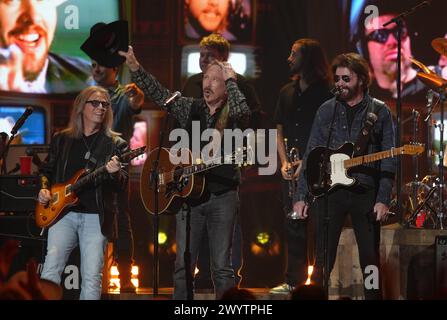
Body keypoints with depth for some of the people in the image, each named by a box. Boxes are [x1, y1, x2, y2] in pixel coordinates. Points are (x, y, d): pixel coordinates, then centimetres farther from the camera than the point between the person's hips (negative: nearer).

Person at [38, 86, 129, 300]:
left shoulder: (116, 144, 6)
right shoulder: (61, 139, 13)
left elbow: (122, 186, 0)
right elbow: (46, 171, 22)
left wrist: (115, 173, -22)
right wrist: (44, 189, 2)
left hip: (96, 217, -1)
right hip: (63, 213, 1)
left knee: (92, 278, -6)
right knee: (51, 269, -14)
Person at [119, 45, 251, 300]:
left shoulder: (233, 115, -1)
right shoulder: (191, 109, 10)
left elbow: (243, 112, -25)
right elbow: (158, 93, 4)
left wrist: (231, 80, -14)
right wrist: (134, 66, -7)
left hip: (222, 196, -3)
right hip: (188, 193, 4)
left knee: (222, 267, -2)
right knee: (183, 265, 3)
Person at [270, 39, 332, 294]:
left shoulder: (324, 93, -4)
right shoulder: (287, 93, 15)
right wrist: (285, 162, 4)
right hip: (292, 170, 6)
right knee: (294, 225, 7)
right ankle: (294, 281, 12)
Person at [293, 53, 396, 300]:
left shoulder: (380, 112, 3)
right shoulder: (327, 110, 8)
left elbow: (389, 160, 0)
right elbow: (311, 156, 7)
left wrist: (383, 199, -9)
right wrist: (300, 196, 0)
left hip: (366, 193, -1)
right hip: (329, 190, 1)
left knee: (370, 258, 5)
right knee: (323, 259, 0)